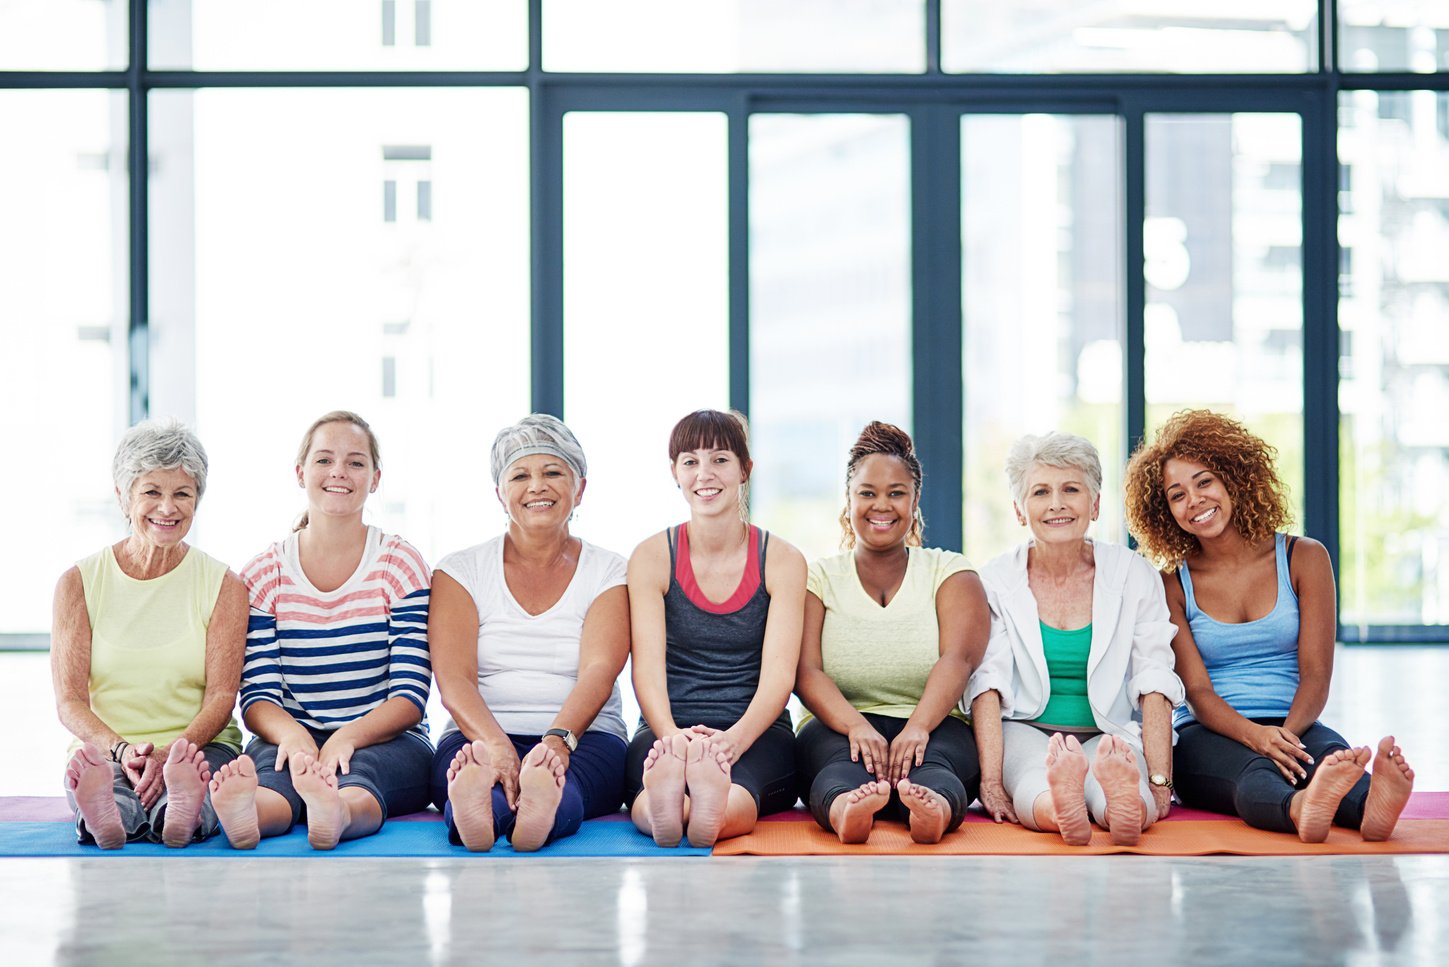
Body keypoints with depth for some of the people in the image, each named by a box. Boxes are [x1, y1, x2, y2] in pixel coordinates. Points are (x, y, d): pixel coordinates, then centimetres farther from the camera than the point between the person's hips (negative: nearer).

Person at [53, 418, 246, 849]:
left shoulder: (224, 586, 8)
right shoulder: (79, 583, 9)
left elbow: (222, 696, -2)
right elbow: (69, 700, 1)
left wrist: (172, 751, -23)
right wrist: (121, 750, -21)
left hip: (199, 746, 0)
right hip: (102, 750, 0)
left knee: (206, 768, -39)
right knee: (86, 767, -39)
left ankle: (182, 809, -70)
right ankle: (104, 815, -70)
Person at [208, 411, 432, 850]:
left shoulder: (400, 564, 3)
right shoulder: (264, 574, 8)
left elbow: (410, 697, -4)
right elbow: (257, 695, 1)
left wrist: (348, 738, -25)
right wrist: (293, 735, -24)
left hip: (386, 742, -1)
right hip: (293, 736, 1)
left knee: (358, 770, -38)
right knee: (268, 762, -36)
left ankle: (337, 811, -72)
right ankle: (248, 813, -70)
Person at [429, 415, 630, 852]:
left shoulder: (607, 573, 10)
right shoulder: (462, 570, 11)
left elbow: (598, 671, -8)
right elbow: (453, 679, -5)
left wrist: (558, 740, -31)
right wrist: (495, 744, -27)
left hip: (584, 738, 0)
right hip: (479, 737, 0)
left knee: (556, 777, -39)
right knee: (467, 766, -38)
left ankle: (542, 806, -72)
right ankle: (473, 807, -71)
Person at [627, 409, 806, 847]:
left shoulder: (782, 561, 6)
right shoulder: (652, 558, 7)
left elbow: (778, 674, -6)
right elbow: (647, 667, -5)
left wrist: (734, 739, -28)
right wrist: (673, 736, -28)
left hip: (756, 733, 0)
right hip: (667, 730, 0)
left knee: (735, 800, -41)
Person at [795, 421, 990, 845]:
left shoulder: (950, 572, 15)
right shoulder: (818, 579, 15)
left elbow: (958, 658, -5)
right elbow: (806, 670, -3)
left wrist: (917, 727, -26)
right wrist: (856, 726, -24)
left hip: (934, 727, 0)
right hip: (840, 726, 0)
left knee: (929, 759, -36)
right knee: (843, 761, -37)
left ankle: (934, 808, -69)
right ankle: (844, 809, -69)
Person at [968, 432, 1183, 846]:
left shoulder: (1134, 576, 3)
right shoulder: (996, 581, 2)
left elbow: (1154, 687, -3)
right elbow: (987, 686, -8)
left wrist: (1160, 783, -16)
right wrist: (991, 781, -22)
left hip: (1109, 736, 0)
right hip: (1026, 731, 0)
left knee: (1121, 783, -36)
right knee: (1036, 780, -37)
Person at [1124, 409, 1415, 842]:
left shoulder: (1304, 558, 7)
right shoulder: (1173, 586, 7)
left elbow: (1316, 675, 0)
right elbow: (1198, 692, -3)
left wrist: (1287, 734, -23)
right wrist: (1256, 736, -26)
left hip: (1294, 728, 1)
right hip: (1208, 737, -1)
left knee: (1332, 754, -37)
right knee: (1254, 773, -38)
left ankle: (1370, 806, -70)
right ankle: (1302, 807, -72)